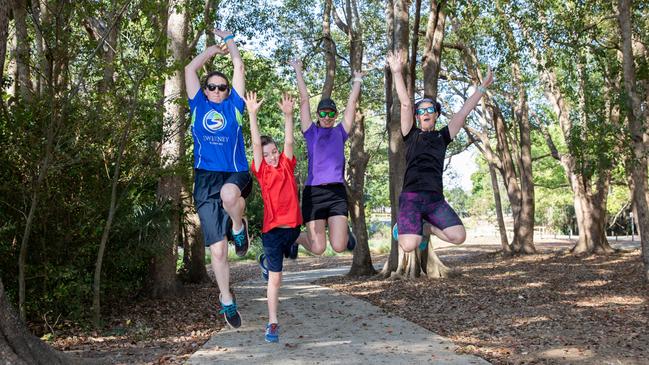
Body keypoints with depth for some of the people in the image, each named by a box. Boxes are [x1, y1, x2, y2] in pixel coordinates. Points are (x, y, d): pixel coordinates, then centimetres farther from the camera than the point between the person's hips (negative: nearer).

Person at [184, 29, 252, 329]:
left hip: (236, 174, -1)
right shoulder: (198, 105, 15)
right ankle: (226, 299, 16)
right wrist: (214, 48, 23)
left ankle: (239, 227, -8)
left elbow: (239, 67, 13)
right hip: (206, 178, 1)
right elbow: (190, 69, 14)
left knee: (229, 193, -41)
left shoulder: (233, 106, 12)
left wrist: (229, 40, 24)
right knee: (217, 249, -3)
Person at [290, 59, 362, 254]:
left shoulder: (340, 132, 15)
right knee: (317, 249, -6)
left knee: (339, 247, -10)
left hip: (337, 192, 1)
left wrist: (357, 80, 25)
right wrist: (298, 71, 14)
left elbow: (352, 102, 18)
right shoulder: (311, 132, 11)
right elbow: (304, 99, 11)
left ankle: (344, 230, 26)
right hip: (313, 192, -1)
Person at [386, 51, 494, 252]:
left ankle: (427, 227, 15)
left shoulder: (442, 137, 16)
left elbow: (463, 112, 13)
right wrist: (397, 72, -6)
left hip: (435, 198, 3)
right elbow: (405, 104, 1)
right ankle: (403, 227, 16)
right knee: (409, 246, -22)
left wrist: (483, 87, 10)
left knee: (459, 236, -15)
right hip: (411, 197, -3)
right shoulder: (411, 135, 9)